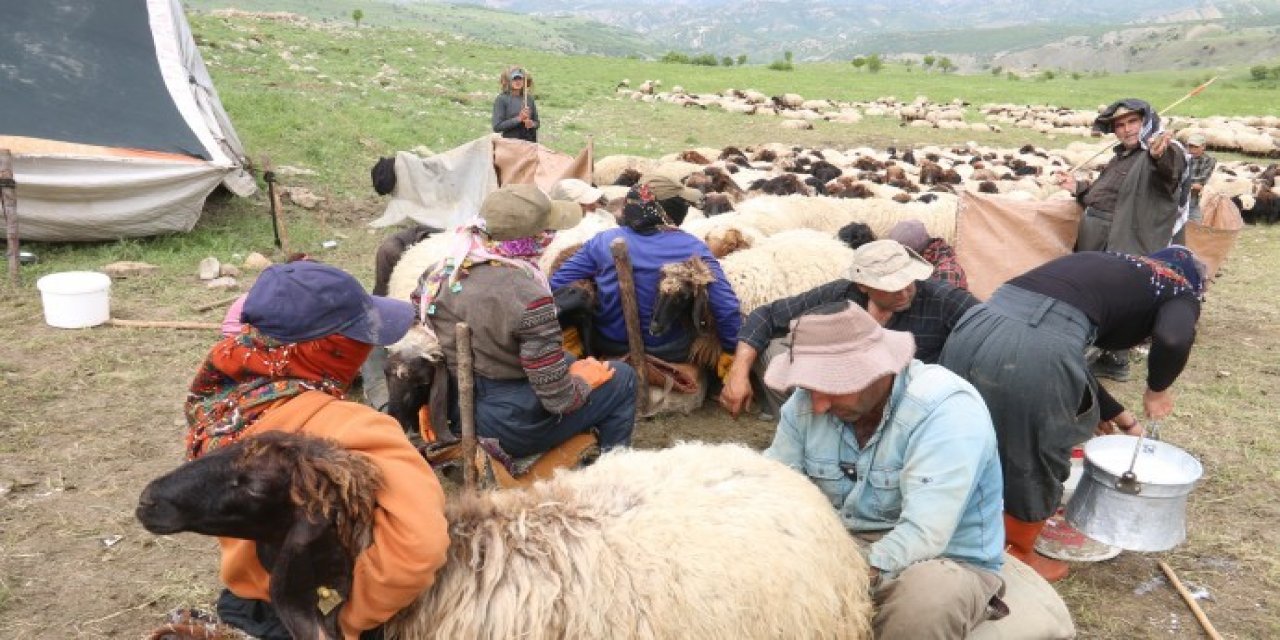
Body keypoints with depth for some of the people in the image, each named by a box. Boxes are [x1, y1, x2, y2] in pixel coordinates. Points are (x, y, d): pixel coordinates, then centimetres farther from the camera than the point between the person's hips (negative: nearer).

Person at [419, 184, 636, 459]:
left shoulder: (448, 271, -8)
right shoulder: (528, 297, -29)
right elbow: (559, 400, -24)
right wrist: (584, 380, -3)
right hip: (509, 429, -7)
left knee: (570, 361, 28)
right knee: (623, 377, 9)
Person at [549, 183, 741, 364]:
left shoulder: (603, 241, -9)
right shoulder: (694, 249, -13)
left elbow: (557, 285, -6)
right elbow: (727, 309, -16)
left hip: (608, 350, 2)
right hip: (671, 356, -1)